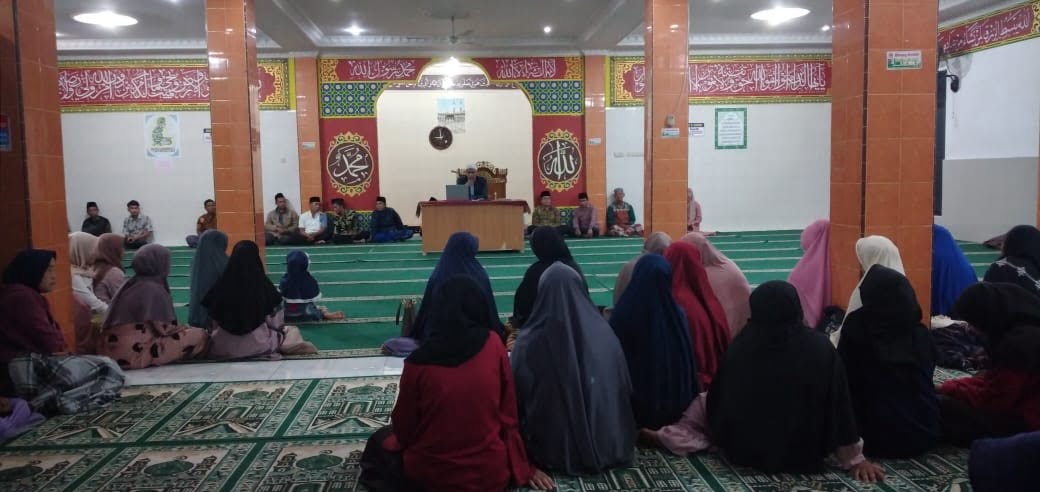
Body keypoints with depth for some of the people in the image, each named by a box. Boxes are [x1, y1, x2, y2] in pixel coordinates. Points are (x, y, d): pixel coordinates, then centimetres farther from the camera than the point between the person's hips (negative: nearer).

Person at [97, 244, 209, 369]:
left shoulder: (131, 284, 14)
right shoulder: (154, 289, -10)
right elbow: (164, 328, -13)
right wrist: (187, 329, 5)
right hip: (133, 353, -9)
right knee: (199, 336, -12)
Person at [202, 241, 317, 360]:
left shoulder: (222, 285, -11)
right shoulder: (264, 285, -16)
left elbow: (214, 319, 1)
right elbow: (276, 323, -7)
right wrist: (281, 328, 14)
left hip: (224, 346, 2)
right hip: (257, 343, -2)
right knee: (292, 331, 20)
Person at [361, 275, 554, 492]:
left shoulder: (418, 362, -14)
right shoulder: (493, 345, -10)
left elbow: (404, 427, -3)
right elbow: (508, 412, -3)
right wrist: (523, 467, 9)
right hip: (491, 474, 1)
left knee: (381, 439, 26)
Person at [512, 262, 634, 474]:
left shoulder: (529, 341, -20)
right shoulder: (603, 333, -13)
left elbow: (518, 396, -6)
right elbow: (624, 389, 1)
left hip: (553, 451, -3)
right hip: (605, 444, 3)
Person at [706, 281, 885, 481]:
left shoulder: (740, 346, -13)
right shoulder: (820, 348, -17)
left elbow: (716, 402, 2)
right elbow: (840, 408, -12)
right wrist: (855, 459, 1)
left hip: (742, 451, 0)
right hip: (802, 456, 1)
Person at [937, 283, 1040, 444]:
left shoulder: (1021, 341, -26)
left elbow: (992, 400, -22)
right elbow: (996, 378, 14)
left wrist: (949, 388, -7)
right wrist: (952, 386, 2)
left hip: (1022, 422, -10)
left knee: (939, 406, -21)